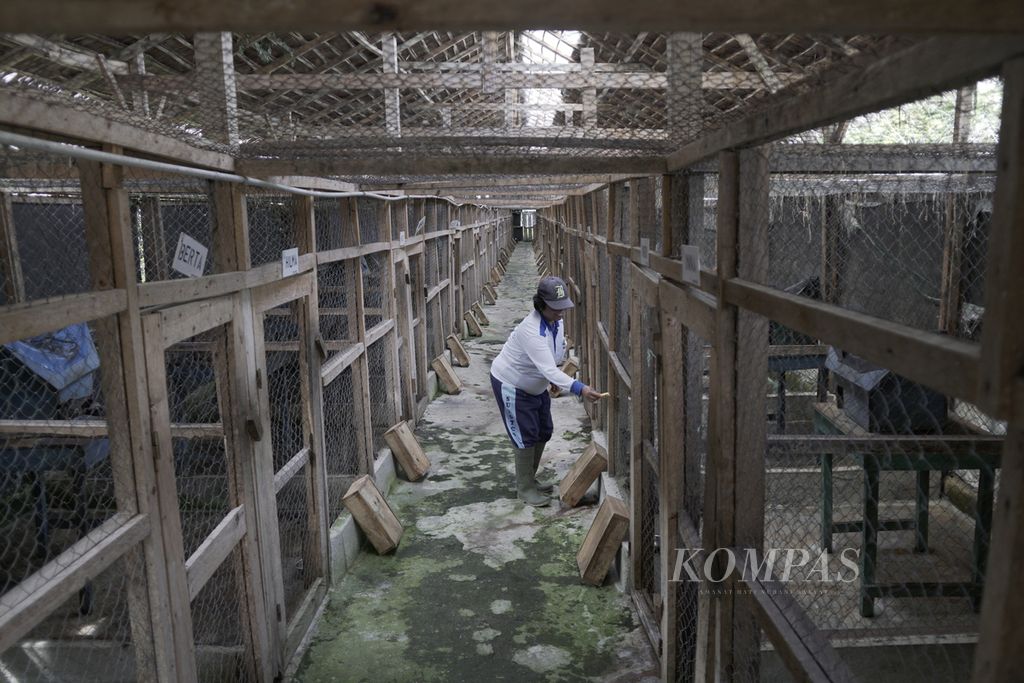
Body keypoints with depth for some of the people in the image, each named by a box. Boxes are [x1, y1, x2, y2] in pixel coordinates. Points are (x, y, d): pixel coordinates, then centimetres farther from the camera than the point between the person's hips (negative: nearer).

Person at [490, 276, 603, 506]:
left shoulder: (555, 320, -10)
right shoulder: (531, 330, -37)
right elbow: (548, 369, -44)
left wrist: (555, 381, 1)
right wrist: (579, 388, -52)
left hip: (536, 386, 9)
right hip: (511, 385, -9)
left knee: (543, 433, 15)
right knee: (526, 437, -3)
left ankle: (530, 479, 33)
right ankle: (524, 488, 15)